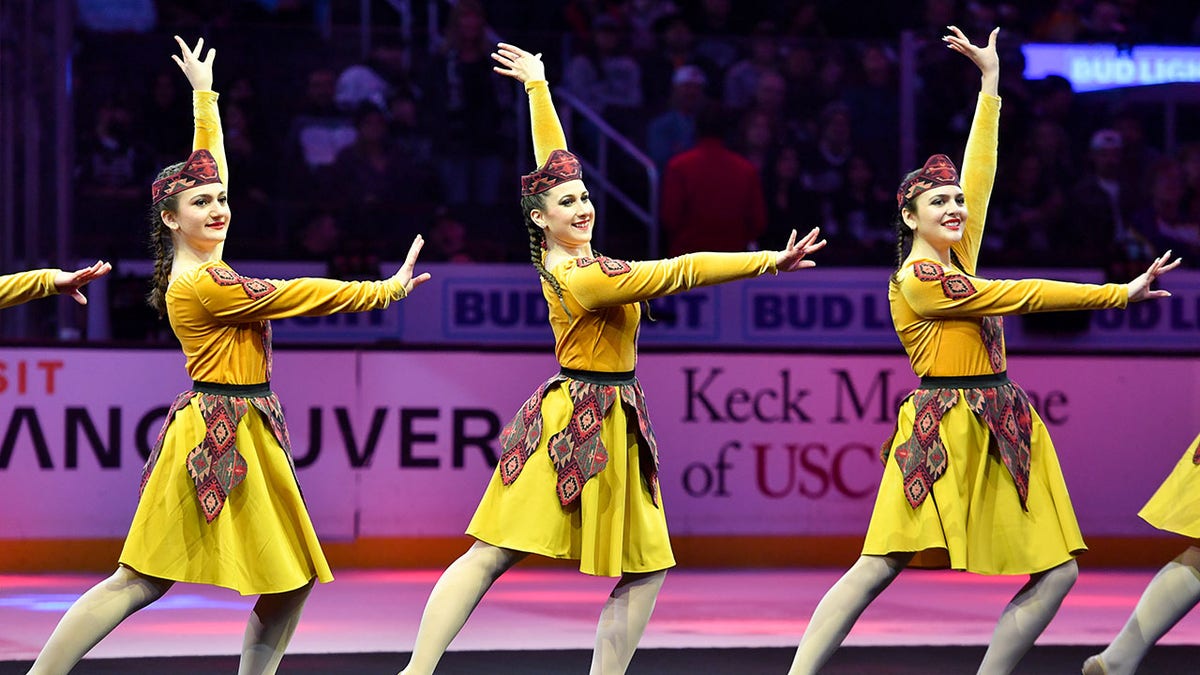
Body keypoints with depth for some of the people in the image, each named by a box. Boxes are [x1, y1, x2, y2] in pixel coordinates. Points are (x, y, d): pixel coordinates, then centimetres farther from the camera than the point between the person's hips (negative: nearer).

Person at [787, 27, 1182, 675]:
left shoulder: (956, 257, 12)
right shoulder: (917, 279, -10)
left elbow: (980, 171, 13)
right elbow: (1019, 296, -11)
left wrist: (991, 81, 16)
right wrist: (1122, 293, -8)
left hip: (999, 427, 9)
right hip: (946, 429, -9)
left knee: (1059, 572, 1)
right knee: (879, 567, -13)